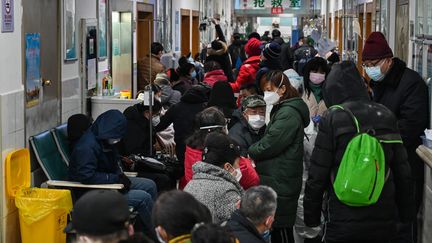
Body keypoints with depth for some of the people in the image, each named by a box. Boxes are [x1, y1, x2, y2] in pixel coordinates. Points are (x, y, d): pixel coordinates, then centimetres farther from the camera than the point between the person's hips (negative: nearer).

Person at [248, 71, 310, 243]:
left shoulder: (288, 113, -14)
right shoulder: (282, 110, 18)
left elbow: (270, 145, -20)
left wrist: (250, 152, -3)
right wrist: (255, 151, 2)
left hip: (280, 182, -10)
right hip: (277, 180, 10)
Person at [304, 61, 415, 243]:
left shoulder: (332, 118, -9)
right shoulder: (386, 116, 3)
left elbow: (317, 174, -8)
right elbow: (403, 170, 7)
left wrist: (311, 215, 2)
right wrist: (406, 212, 17)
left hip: (343, 221, -4)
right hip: (383, 221, 4)